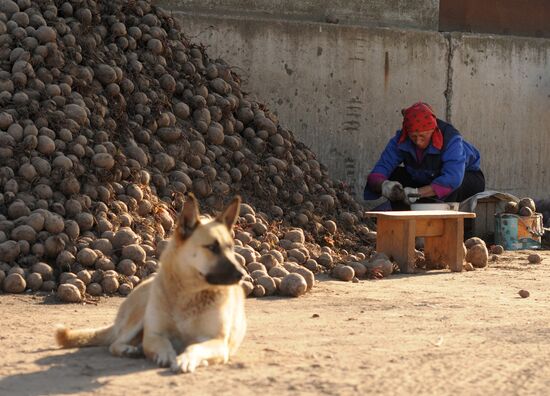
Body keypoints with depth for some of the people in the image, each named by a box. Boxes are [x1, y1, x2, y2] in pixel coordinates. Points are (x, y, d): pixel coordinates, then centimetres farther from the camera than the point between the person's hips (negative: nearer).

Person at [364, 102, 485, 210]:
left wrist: (418, 193, -56)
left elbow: (452, 179, -47)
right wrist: (384, 185, -51)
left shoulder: (451, 139, -34)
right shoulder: (400, 140, -21)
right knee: (394, 176, -17)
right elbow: (377, 174, -26)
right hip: (426, 182, 4)